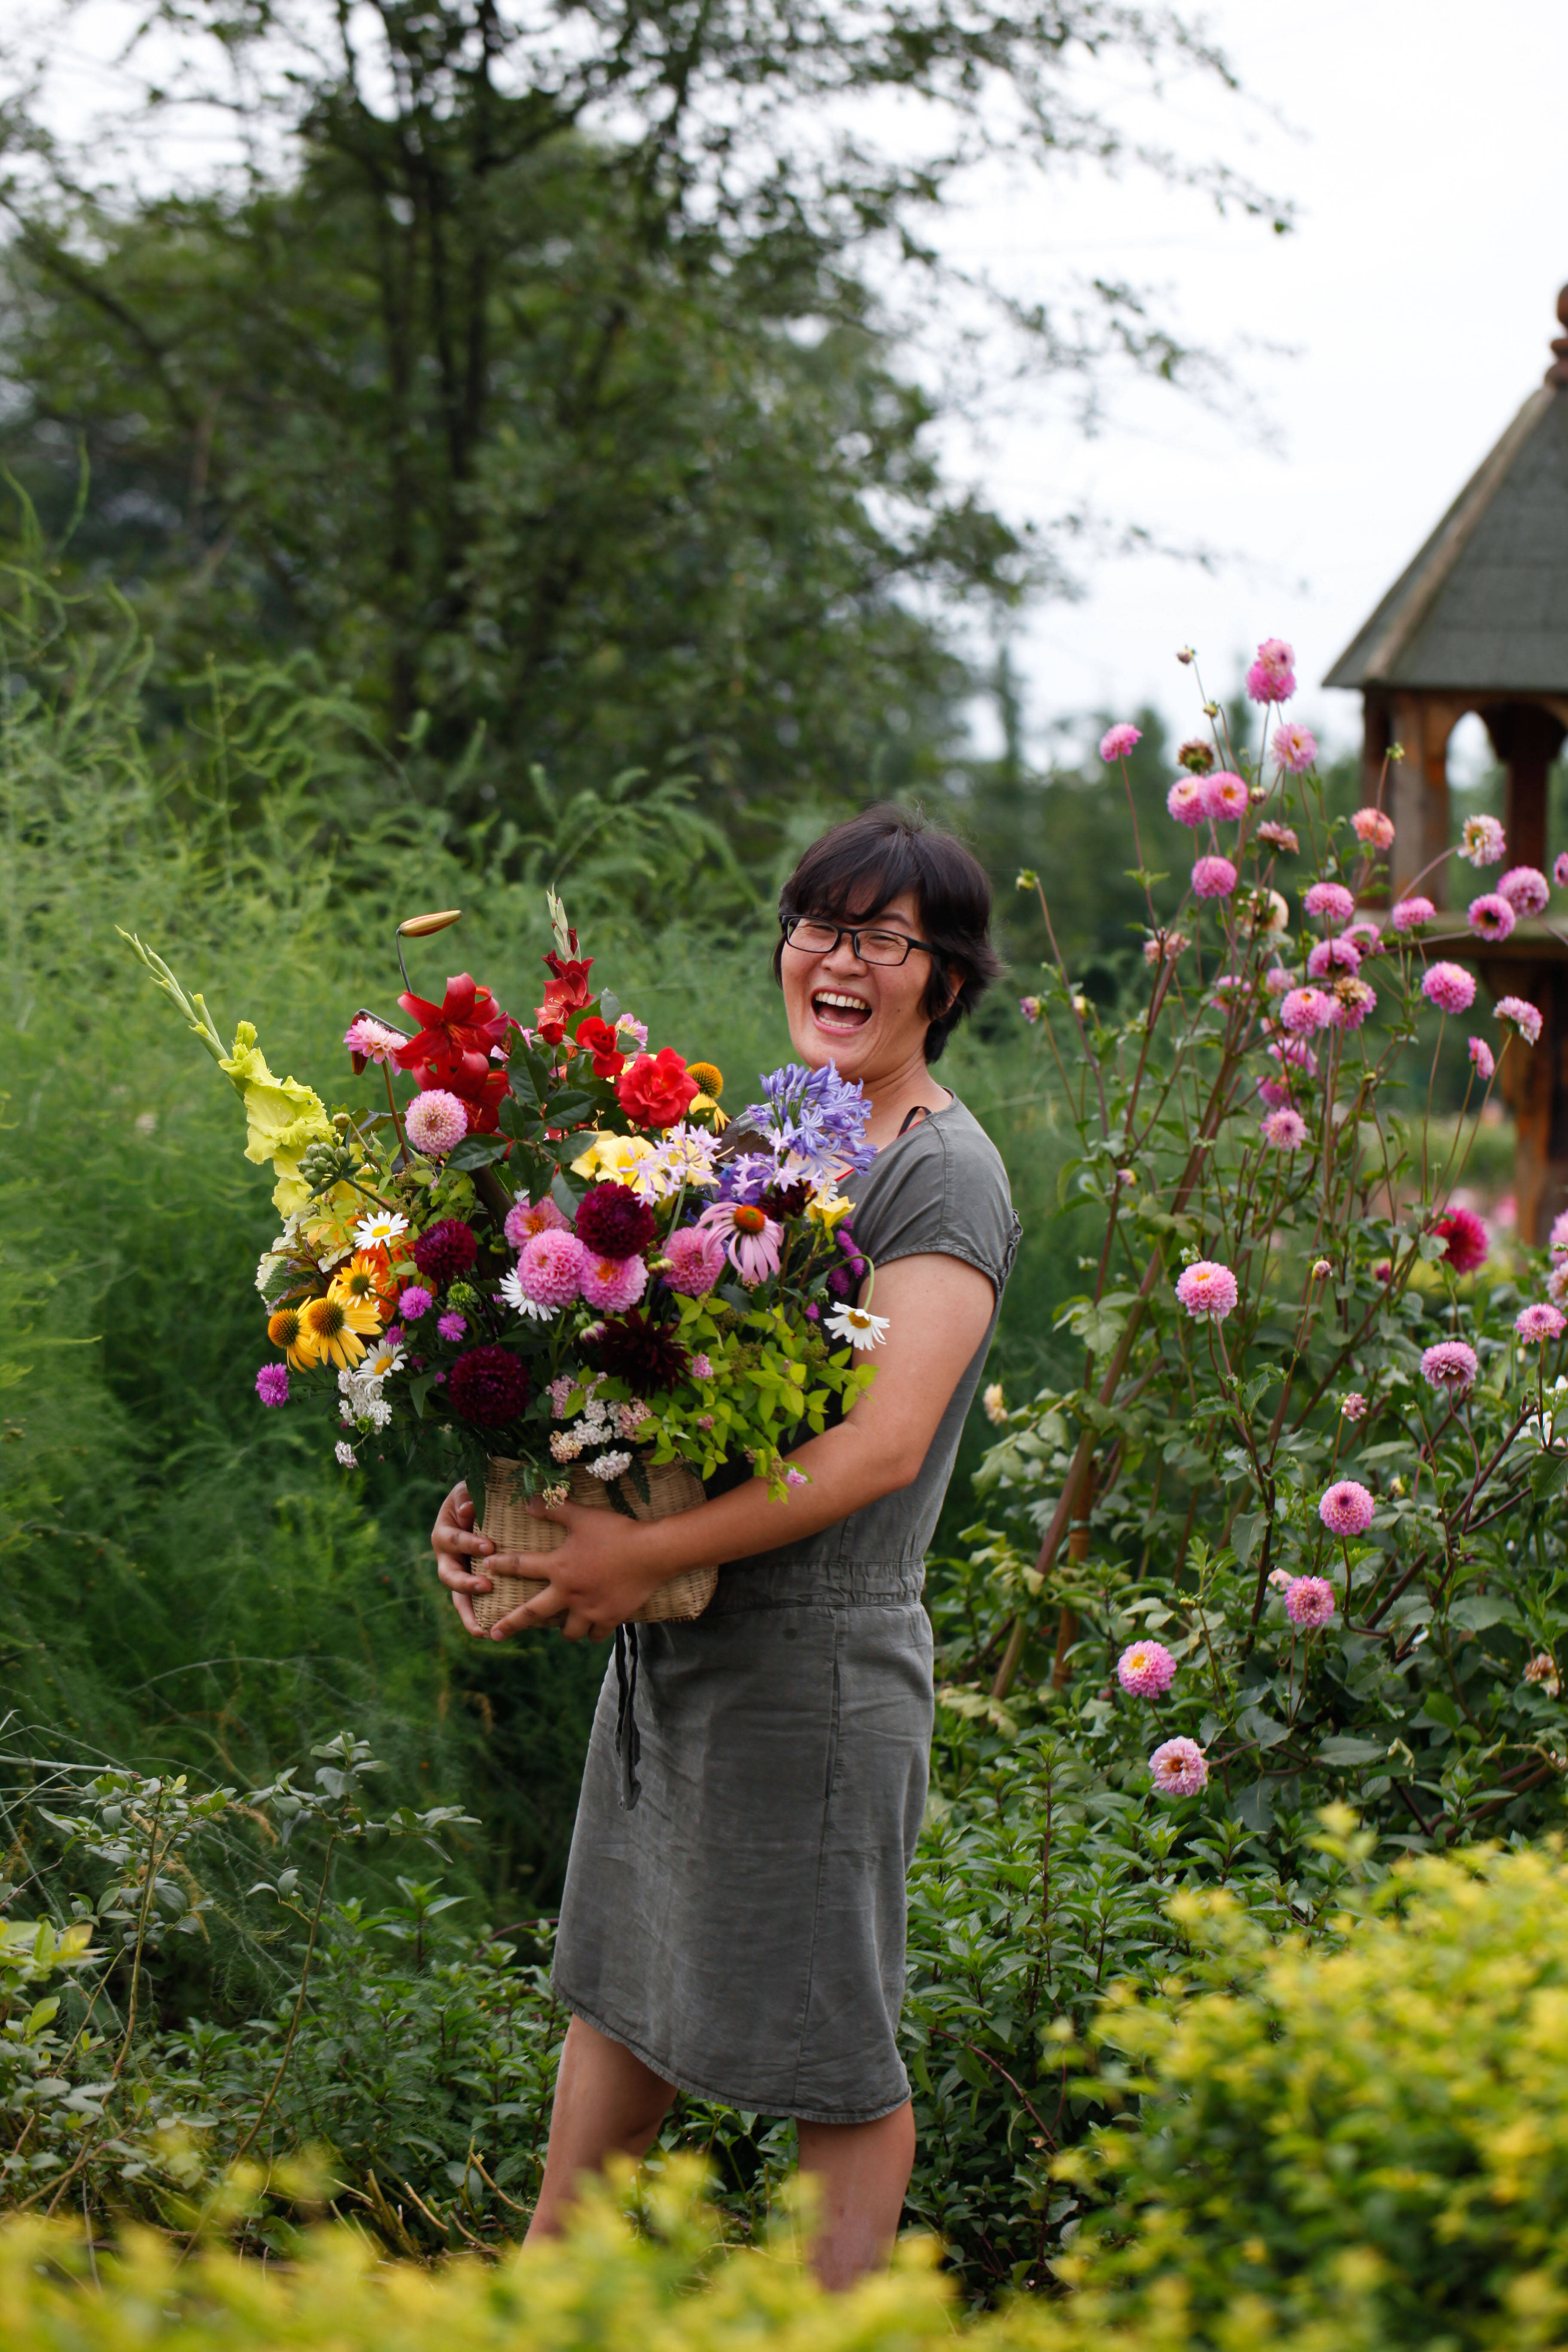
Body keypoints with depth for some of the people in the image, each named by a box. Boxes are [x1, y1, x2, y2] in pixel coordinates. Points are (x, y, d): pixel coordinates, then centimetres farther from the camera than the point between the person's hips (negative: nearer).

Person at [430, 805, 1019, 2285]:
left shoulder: (944, 1173, -11)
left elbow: (882, 1445, -22)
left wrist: (649, 1553, -24)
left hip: (815, 1663, -8)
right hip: (668, 1647, 8)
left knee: (829, 2053, 4)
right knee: (618, 1993, 18)